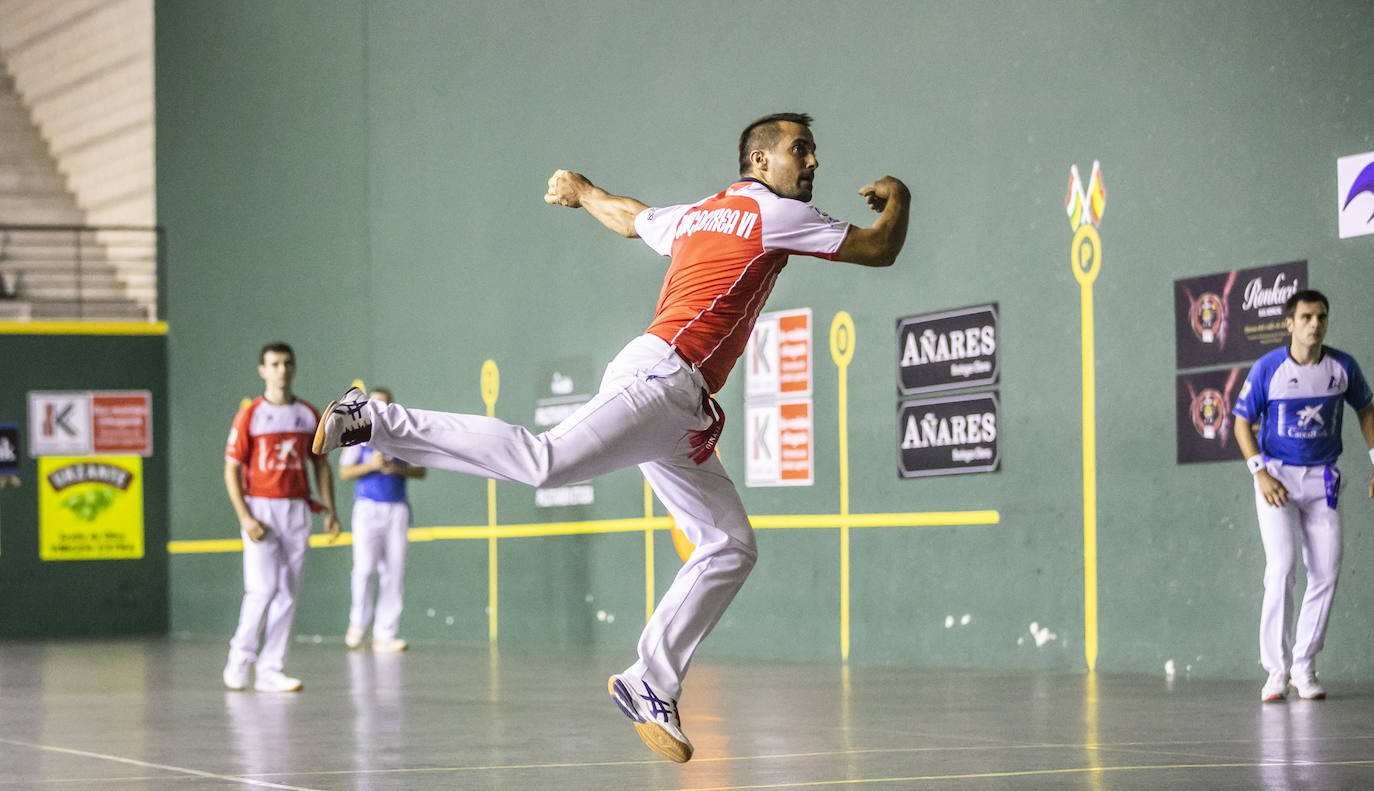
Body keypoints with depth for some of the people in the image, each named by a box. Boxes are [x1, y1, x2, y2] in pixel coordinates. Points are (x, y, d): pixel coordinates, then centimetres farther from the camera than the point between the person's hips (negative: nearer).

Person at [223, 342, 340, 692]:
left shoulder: (309, 415, 9)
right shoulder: (249, 415, -2)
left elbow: (321, 465, 15)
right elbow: (232, 470, -4)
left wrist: (329, 510, 4)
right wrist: (245, 517, -14)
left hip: (297, 511, 4)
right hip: (260, 508, -4)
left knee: (287, 594, 3)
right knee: (263, 589, -13)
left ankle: (270, 670, 8)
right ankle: (240, 656, 8)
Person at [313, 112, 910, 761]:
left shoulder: (693, 217, 25)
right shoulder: (774, 213, 1)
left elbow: (630, 217, 44)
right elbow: (879, 249, 5)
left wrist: (581, 191, 64)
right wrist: (896, 199, 24)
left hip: (680, 416, 10)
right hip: (660, 376, -10)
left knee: (731, 547, 6)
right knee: (544, 461, -25)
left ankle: (650, 687, 5)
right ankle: (375, 421, -20)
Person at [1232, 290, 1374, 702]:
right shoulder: (1268, 368, -10)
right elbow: (1242, 422, -3)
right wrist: (1260, 474, -14)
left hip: (1323, 479, 3)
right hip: (1277, 475, -3)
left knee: (1326, 572, 0)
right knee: (1281, 567, -16)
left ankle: (1304, 665, 14)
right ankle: (1277, 669, -9)